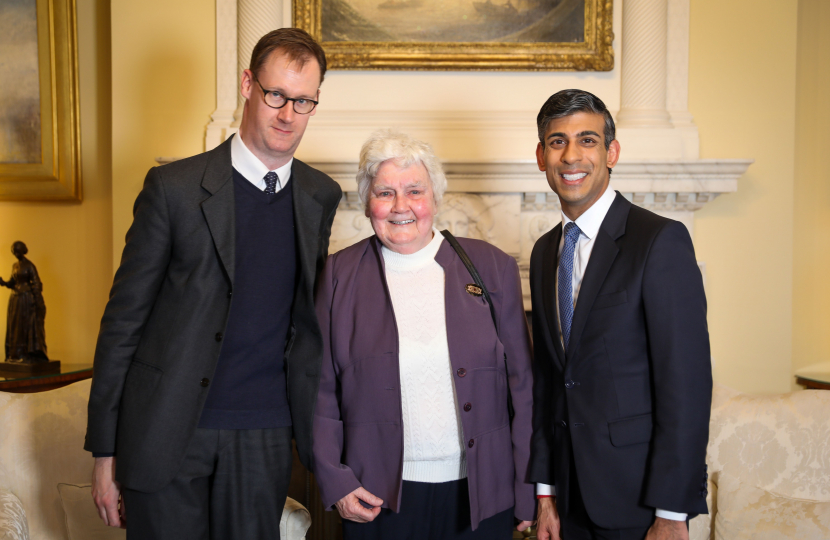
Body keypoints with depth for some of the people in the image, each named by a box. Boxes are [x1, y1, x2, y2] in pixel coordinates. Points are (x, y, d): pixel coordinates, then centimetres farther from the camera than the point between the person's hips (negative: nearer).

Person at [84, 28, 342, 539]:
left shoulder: (322, 196, 5)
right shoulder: (174, 187, -7)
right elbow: (124, 318, -4)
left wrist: (318, 424, 8)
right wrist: (105, 450, -4)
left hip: (265, 437, 3)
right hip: (167, 432, -3)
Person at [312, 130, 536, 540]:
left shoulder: (492, 267, 0)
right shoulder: (340, 274, 0)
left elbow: (521, 383, 2)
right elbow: (321, 390, 3)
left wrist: (526, 491, 0)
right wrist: (335, 482, -4)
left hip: (482, 493, 1)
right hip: (379, 496, 0)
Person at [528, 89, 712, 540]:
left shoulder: (662, 241, -13)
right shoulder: (545, 252, 8)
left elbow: (687, 383, -17)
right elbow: (546, 377, 11)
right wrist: (546, 489, 8)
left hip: (639, 496, -6)